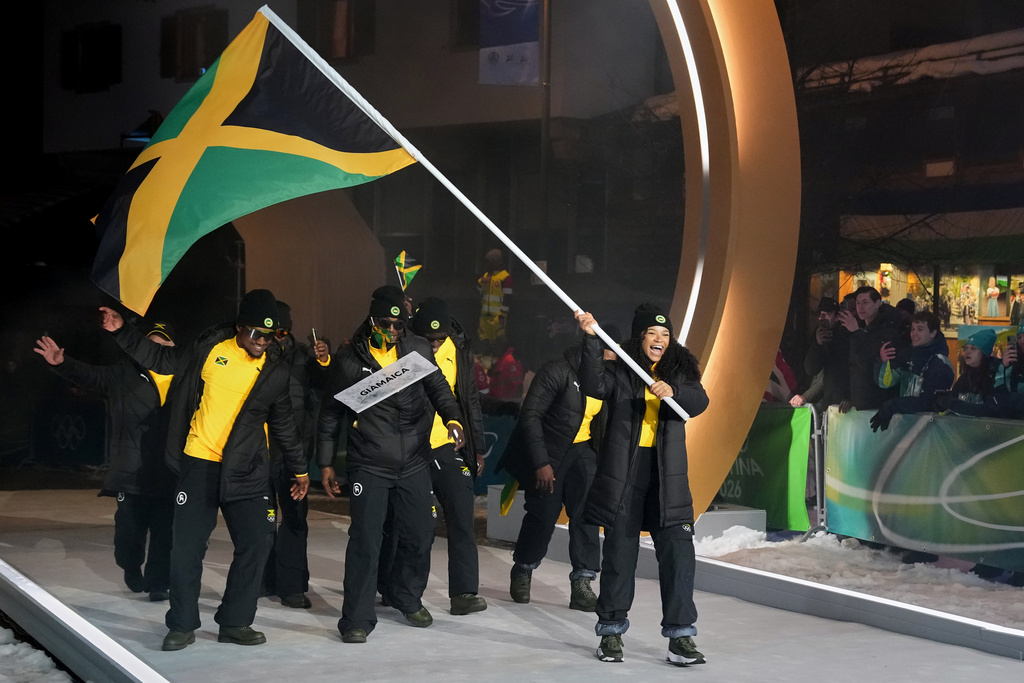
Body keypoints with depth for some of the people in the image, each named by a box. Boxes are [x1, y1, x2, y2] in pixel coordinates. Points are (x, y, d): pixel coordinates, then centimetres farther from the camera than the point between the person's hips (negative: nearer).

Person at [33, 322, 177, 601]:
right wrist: (62, 363, -17)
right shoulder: (126, 373, 5)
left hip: (169, 474, 0)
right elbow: (91, 374, -1)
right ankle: (132, 569, 31)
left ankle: (158, 581, 15)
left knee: (165, 531, 0)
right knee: (130, 527, 3)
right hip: (132, 471, 0)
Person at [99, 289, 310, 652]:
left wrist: (299, 469, 18)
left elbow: (284, 424, 14)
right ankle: (182, 625, 11)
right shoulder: (210, 347, -2)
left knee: (256, 542, -3)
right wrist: (122, 332, 6)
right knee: (187, 546, -3)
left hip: (246, 470, 2)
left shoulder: (276, 372, 3)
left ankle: (235, 622, 11)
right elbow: (164, 360, 12)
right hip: (198, 463, -1)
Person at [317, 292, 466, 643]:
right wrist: (325, 463, 3)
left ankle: (406, 597, 37)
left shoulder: (419, 350, 3)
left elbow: (439, 389, 3)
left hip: (414, 463, 3)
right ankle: (357, 620, 3)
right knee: (366, 541, -7)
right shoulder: (349, 361, -4)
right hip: (369, 466, -3)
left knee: (420, 536, 12)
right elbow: (330, 415, 4)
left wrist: (452, 418, -19)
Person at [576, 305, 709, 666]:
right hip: (623, 475, -2)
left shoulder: (679, 372, 11)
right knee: (619, 554, 5)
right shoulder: (620, 372, 4)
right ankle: (611, 633, 17)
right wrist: (591, 339, -23)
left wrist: (672, 391, -25)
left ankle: (680, 638, -1)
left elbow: (699, 401, -4)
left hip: (667, 477, 2)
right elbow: (594, 386, -15)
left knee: (678, 554, -6)